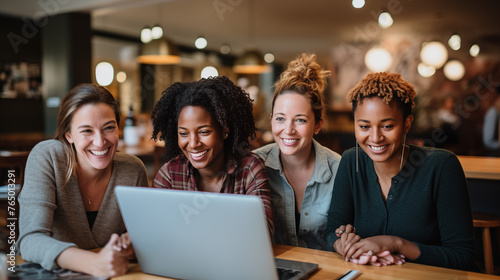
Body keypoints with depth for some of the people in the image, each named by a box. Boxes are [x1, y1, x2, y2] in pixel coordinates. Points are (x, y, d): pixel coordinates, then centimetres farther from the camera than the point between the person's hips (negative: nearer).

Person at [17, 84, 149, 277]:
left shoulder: (133, 171, -9)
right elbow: (31, 240, -23)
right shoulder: (46, 158, -15)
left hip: (114, 274, 2)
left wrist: (133, 243, -21)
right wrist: (95, 263, -39)